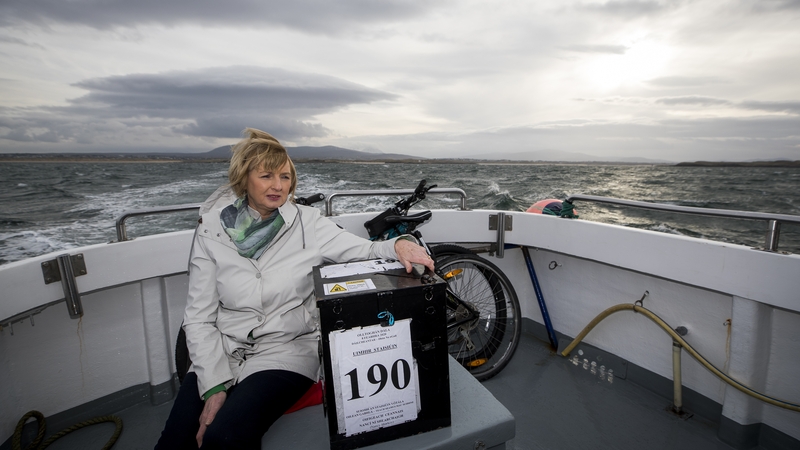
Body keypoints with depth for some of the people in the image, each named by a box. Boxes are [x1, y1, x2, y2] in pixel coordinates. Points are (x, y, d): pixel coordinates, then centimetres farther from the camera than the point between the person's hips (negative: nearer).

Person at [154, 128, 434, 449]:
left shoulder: (307, 224, -3)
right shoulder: (212, 230, -1)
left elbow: (364, 252, -7)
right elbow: (199, 318, -1)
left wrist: (398, 245, -30)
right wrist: (214, 387, -11)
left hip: (286, 350, -2)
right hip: (222, 352, 2)